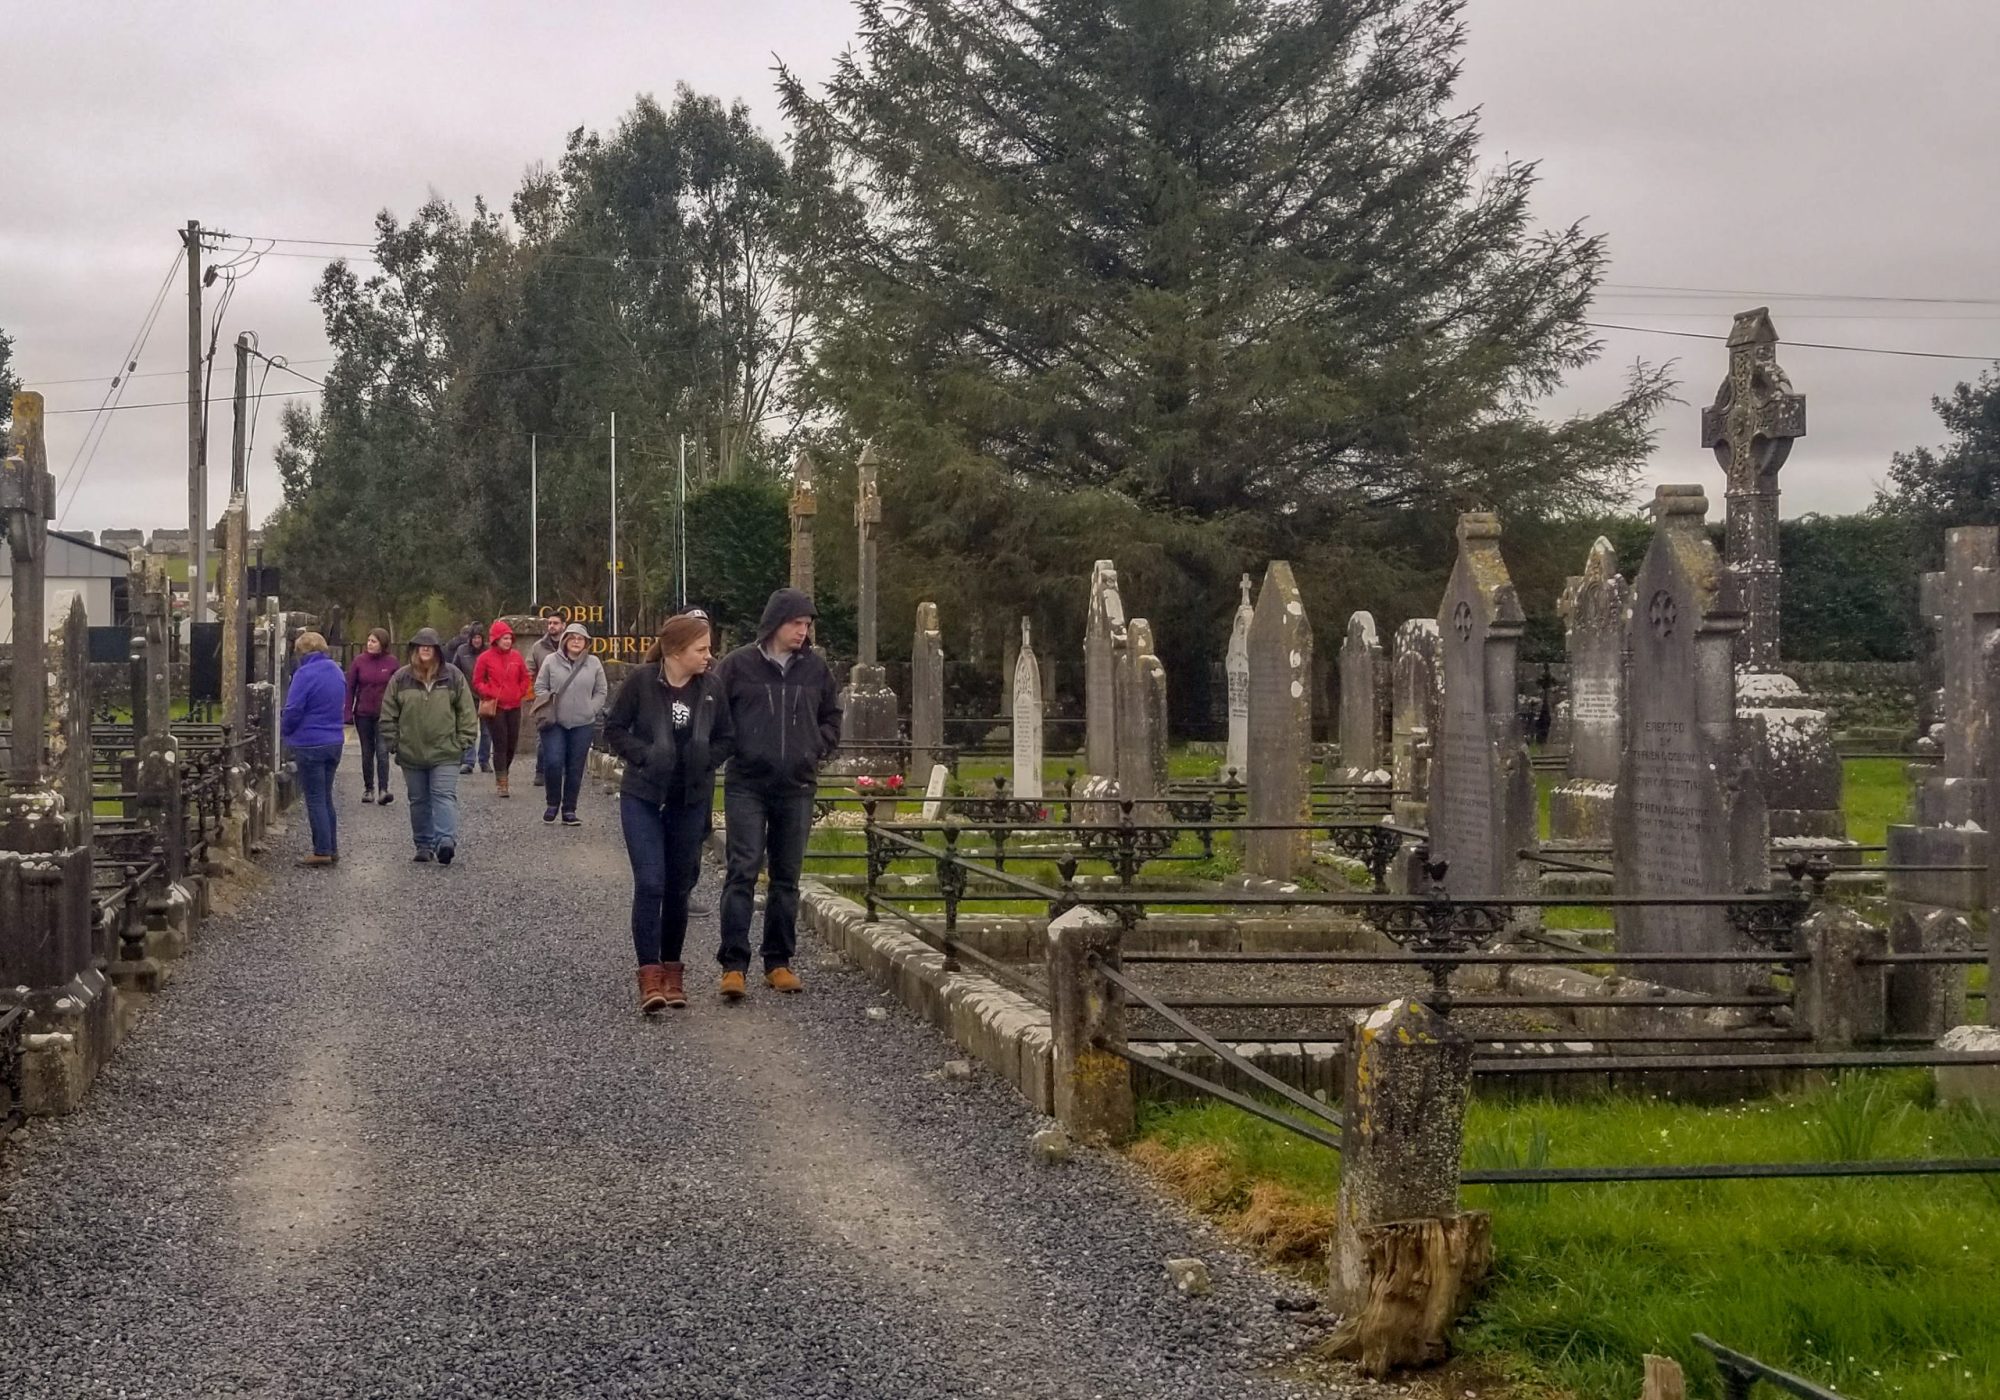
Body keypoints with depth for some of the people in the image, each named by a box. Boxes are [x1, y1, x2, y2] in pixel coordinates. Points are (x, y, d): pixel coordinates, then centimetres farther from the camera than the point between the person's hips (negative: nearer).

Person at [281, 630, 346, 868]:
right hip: (335, 741, 7)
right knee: (325, 797, 15)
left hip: (310, 744, -7)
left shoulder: (305, 674, -16)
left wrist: (284, 731, 1)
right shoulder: (336, 672, 8)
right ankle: (332, 849, 17)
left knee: (315, 799, -1)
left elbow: (293, 710, -16)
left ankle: (322, 851, -1)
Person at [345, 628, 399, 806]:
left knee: (382, 751, -12)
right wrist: (348, 714, -2)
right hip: (363, 715, 2)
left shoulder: (392, 662, -2)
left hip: (384, 715, -2)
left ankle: (383, 789, -14)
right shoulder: (359, 661, 0)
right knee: (367, 753, 11)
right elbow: (350, 688, 3)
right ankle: (368, 788, 21)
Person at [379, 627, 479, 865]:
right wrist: (394, 745, 1)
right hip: (411, 755, 2)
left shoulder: (453, 677, 0)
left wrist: (461, 742, -2)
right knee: (419, 801, 10)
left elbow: (467, 712, 3)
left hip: (445, 754, -2)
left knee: (444, 796, -13)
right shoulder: (401, 679, 2)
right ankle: (424, 844, 18)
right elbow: (388, 716, 6)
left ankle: (446, 841, -23)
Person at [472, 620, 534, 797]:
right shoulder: (485, 658, -4)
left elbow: (525, 678, 16)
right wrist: (489, 694, -12)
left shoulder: (516, 656, 6)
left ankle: (502, 776, 27)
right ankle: (502, 784, -6)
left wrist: (520, 693, 3)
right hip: (495, 707, -4)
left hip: (514, 707, 4)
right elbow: (477, 682, 0)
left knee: (512, 745, 7)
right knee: (500, 745, -7)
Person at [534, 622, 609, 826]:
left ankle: (569, 810, 13)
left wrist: (591, 710, -2)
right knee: (554, 762, -11)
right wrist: (547, 707, -7)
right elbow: (540, 686, 5)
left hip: (583, 724, 1)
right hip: (555, 723, -1)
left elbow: (601, 691, 9)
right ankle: (553, 803, 9)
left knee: (575, 768, 4)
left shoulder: (594, 664, 4)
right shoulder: (551, 661, 2)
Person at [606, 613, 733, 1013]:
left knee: (679, 886, 9)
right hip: (642, 797, -3)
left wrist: (705, 761, -9)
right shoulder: (641, 681, -10)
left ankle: (672, 971, 22)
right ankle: (649, 974, -9)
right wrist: (645, 756, -16)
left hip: (690, 800, 3)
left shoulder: (710, 688, -1)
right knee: (650, 883, -12)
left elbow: (725, 738, 9)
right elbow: (614, 730, -4)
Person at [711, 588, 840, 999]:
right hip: (747, 786, -4)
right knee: (743, 871, -9)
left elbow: (831, 716, 20)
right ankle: (733, 963, -8)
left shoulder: (815, 668, 8)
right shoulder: (739, 664, -3)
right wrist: (735, 748, -6)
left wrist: (816, 747, 6)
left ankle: (779, 961, 16)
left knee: (787, 877, 9)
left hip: (797, 788, 4)